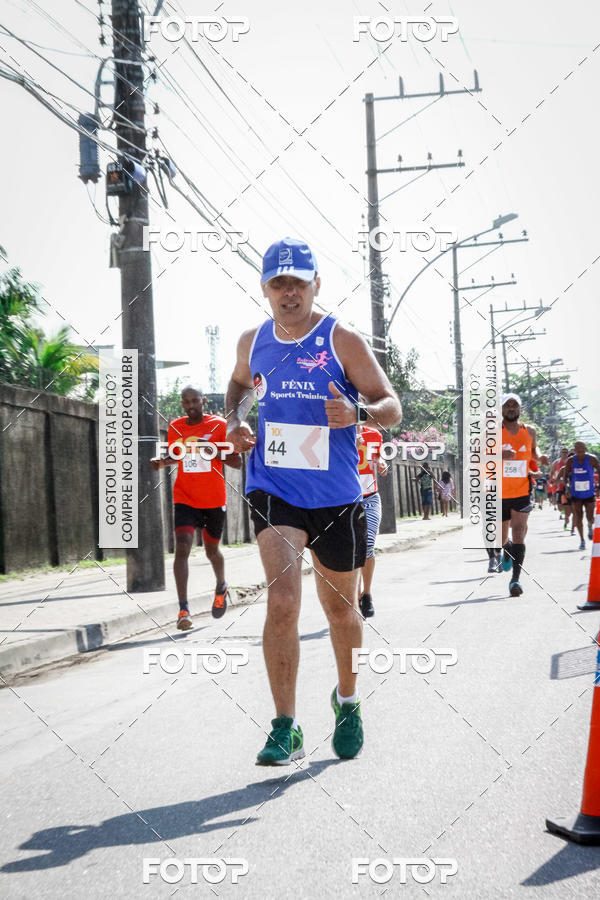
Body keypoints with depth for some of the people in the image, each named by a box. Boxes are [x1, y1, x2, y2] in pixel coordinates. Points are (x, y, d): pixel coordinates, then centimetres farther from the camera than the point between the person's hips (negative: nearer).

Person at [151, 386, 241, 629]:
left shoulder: (219, 425, -6)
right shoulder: (175, 427, 3)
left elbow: (237, 462, -5)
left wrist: (217, 453, -23)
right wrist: (162, 462, -1)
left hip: (214, 500, -1)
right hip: (185, 498, 1)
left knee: (212, 550, 15)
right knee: (182, 548, -18)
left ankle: (221, 587, 47)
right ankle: (183, 609, -22)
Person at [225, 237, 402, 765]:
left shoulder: (343, 340, -7)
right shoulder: (253, 342, 4)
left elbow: (392, 407, -7)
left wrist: (357, 413, -28)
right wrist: (235, 420, 7)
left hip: (336, 496, -1)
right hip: (274, 489, 1)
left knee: (341, 608, 14)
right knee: (282, 602, -17)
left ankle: (348, 701, 41)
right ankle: (286, 728, -9)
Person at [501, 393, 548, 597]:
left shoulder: (529, 432, 7)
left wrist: (540, 458, 3)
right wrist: (499, 455, -24)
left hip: (522, 493, 1)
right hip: (499, 494, 0)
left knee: (518, 533, -15)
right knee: (501, 539, 10)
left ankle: (515, 579, -19)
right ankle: (507, 550, 47)